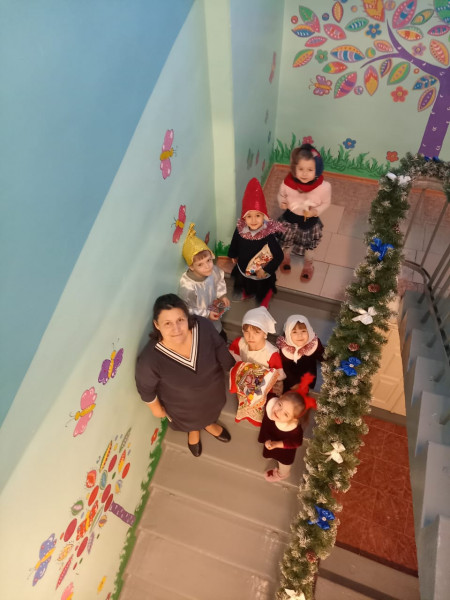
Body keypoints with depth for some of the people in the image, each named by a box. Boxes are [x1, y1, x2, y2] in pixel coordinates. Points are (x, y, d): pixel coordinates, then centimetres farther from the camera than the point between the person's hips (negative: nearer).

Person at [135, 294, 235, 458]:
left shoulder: (203, 326, -35)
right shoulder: (150, 358, -41)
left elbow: (219, 348, -13)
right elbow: (145, 387, -19)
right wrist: (157, 409, -3)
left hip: (212, 391, 2)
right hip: (183, 405, -2)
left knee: (210, 411, 37)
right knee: (190, 421, 34)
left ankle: (208, 423, 74)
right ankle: (193, 430, 72)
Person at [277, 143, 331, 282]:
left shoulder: (323, 187, -30)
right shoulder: (288, 183, -27)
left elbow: (326, 203, -11)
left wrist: (315, 211, -28)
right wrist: (282, 202, -26)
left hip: (310, 222, 0)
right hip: (290, 219, 1)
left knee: (309, 246, 25)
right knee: (286, 242, 27)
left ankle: (308, 265, 57)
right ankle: (285, 258, 63)